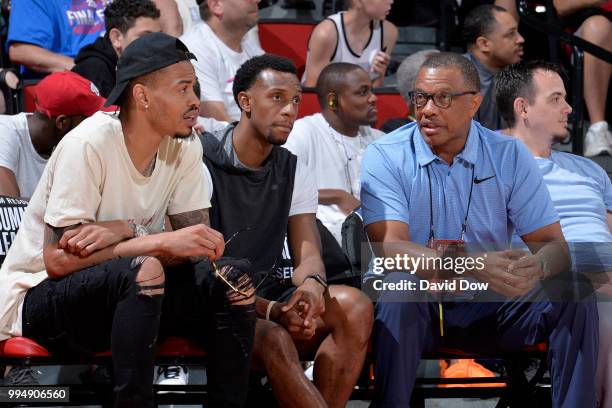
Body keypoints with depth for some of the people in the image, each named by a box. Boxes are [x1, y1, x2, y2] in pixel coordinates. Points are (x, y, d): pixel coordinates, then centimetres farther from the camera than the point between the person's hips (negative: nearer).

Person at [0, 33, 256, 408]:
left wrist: (125, 231, -23)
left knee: (230, 278, -12)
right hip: (36, 299, -7)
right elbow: (58, 260, -25)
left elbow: (194, 241, -5)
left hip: (125, 295, 7)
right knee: (142, 271, -34)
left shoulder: (185, 148, -1)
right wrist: (162, 242, -30)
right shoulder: (88, 145, -21)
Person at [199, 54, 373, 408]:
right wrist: (271, 311, -27)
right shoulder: (203, 162, -8)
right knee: (274, 340, -36)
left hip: (270, 293, 6)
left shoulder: (294, 173, 11)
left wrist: (311, 283, -26)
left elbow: (309, 256, 2)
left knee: (354, 306, -22)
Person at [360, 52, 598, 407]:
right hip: (415, 302, -3)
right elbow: (389, 247, -21)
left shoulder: (510, 155, 1)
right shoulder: (385, 156, -8)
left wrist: (536, 267, -30)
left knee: (572, 295, -19)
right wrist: (473, 265, -36)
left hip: (487, 304, 3)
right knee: (398, 287, -36)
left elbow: (554, 245, -2)